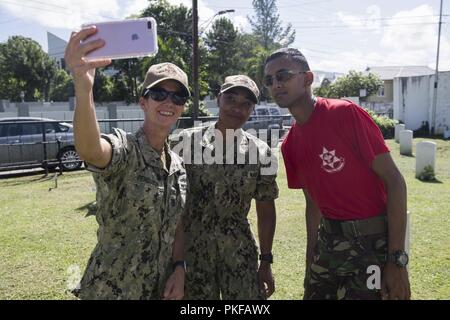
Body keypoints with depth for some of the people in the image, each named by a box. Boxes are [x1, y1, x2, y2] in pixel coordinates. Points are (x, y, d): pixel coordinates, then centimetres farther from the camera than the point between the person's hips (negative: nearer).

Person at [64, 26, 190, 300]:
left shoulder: (178, 166, 3)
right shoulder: (124, 148, -17)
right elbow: (89, 150, -39)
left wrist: (179, 268, -4)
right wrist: (83, 87, -55)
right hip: (112, 289, -5)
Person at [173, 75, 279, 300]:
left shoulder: (260, 152, -3)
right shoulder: (188, 141, -6)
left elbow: (266, 211, 3)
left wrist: (266, 261, 4)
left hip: (240, 254, 1)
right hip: (192, 251, 0)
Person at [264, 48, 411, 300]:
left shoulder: (345, 113, -15)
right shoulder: (290, 145, 5)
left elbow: (394, 181, -15)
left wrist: (397, 260, -18)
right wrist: (312, 258, 12)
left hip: (373, 241, -6)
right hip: (329, 241, 6)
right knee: (315, 293, 16)